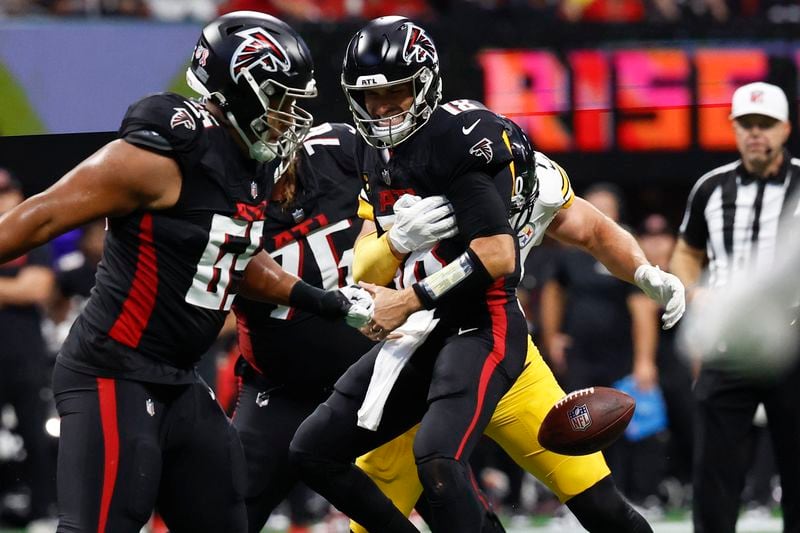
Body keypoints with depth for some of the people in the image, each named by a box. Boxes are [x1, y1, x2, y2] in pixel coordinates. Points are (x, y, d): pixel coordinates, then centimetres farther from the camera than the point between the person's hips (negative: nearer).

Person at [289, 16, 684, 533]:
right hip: (418, 335, 9)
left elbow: (496, 256, -21)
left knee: (437, 459, -31)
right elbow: (366, 264, 15)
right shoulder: (376, 151, 13)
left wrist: (409, 300, -16)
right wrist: (400, 238, -6)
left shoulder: (455, 140, -15)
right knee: (314, 449, 5)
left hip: (480, 329, -9)